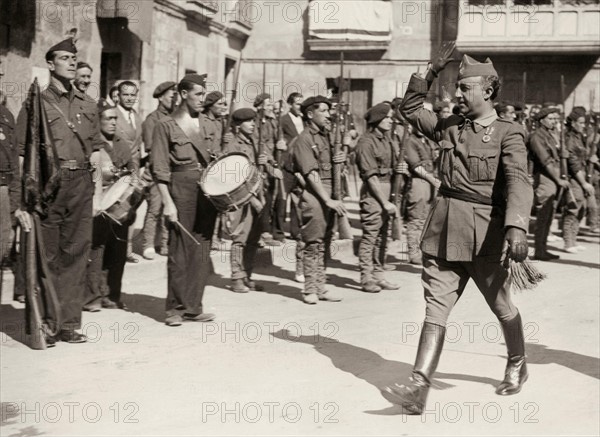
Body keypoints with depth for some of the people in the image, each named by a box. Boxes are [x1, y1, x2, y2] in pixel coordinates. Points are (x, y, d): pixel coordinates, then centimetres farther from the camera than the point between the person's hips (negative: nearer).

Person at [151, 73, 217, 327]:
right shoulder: (166, 125, -1)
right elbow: (159, 168, -6)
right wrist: (167, 202, -13)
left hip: (207, 188, 5)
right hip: (180, 187, -5)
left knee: (201, 249, 5)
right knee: (179, 249, -2)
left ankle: (193, 307, 12)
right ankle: (175, 307, 8)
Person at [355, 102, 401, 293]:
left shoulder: (387, 139, 13)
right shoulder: (366, 142, -11)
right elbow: (371, 176, -15)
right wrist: (385, 202, -17)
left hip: (387, 189, 8)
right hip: (372, 191, -8)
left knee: (382, 236, 12)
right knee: (369, 236, -3)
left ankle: (378, 275, 19)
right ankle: (366, 278, 5)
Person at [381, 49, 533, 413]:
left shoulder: (508, 133, -7)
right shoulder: (451, 127, 11)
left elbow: (518, 180, -21)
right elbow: (411, 109, 22)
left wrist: (517, 227, -37)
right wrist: (432, 72, 10)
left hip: (484, 234, -4)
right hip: (444, 229, 5)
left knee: (501, 306, 14)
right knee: (436, 307, -3)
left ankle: (518, 365, 40)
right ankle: (419, 389, -9)